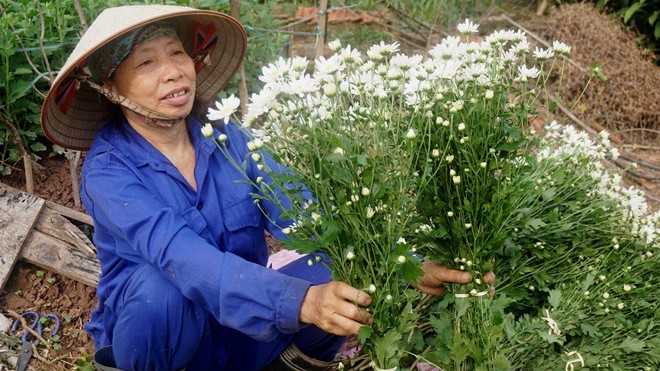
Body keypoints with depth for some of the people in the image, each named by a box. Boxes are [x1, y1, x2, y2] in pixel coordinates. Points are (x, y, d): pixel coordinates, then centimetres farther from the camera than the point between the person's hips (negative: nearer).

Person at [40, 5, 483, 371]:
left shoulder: (226, 140, -7)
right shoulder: (107, 171, -18)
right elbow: (180, 254, -36)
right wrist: (301, 301, -51)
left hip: (243, 333, 3)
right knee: (159, 285, -36)